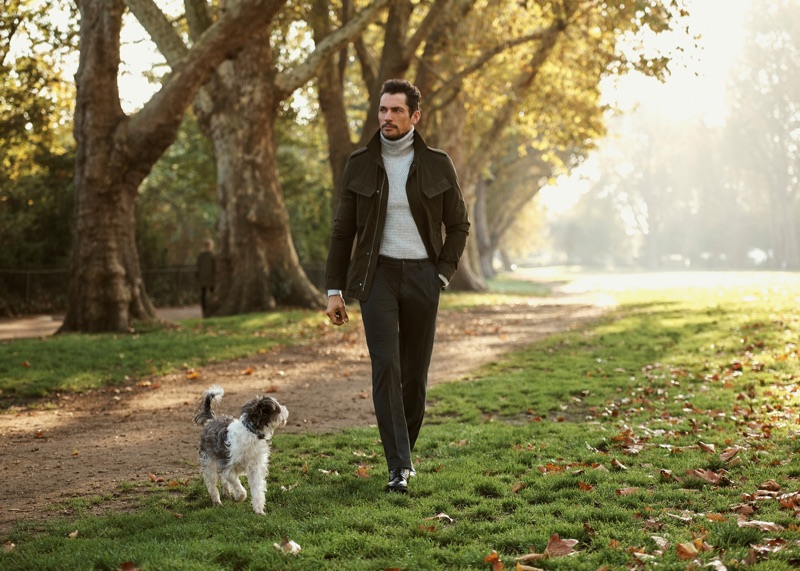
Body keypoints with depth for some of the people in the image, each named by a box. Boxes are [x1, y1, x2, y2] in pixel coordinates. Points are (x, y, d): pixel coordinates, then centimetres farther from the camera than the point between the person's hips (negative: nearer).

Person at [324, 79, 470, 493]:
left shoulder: (437, 164, 3)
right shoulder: (360, 164, 4)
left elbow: (458, 225, 10)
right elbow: (343, 230, 7)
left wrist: (442, 274, -2)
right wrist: (335, 290, 2)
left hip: (422, 275, 1)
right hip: (377, 273, -1)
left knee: (415, 372, 5)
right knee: (386, 366, -14)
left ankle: (404, 451, 25)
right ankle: (399, 467, -13)